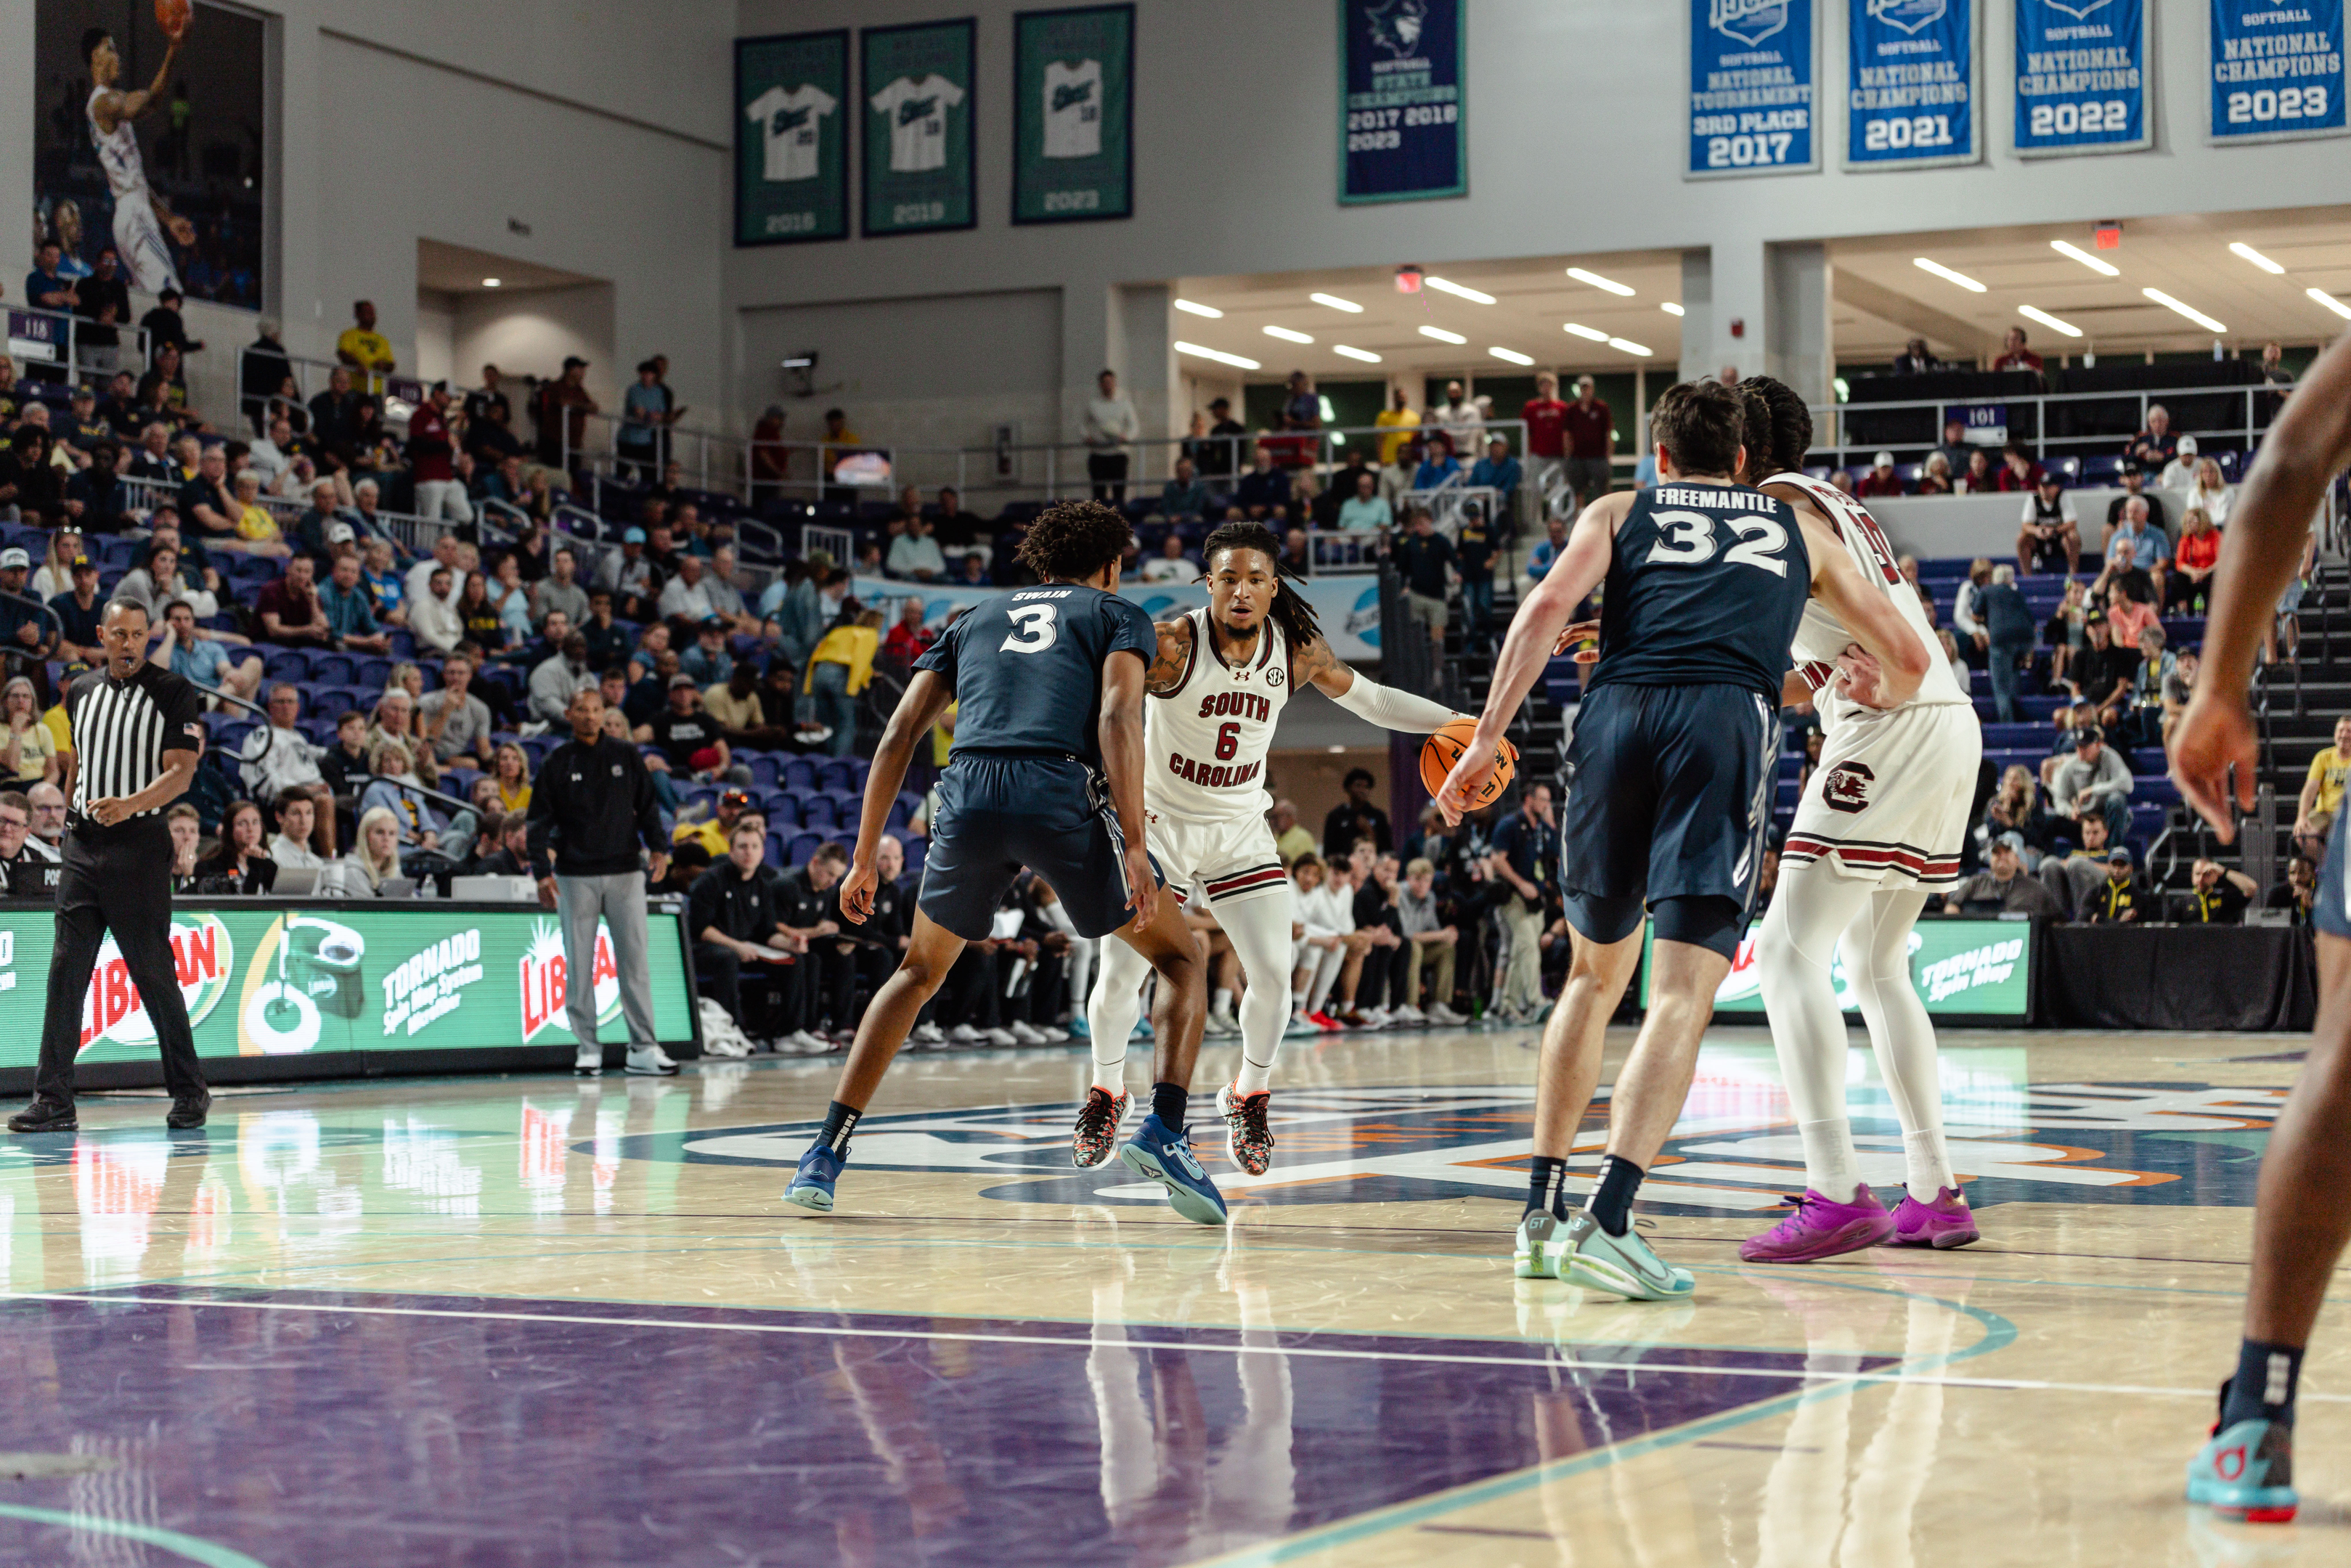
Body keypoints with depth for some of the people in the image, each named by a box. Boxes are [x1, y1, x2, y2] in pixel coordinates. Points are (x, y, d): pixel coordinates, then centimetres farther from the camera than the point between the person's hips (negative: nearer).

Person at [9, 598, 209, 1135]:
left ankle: (189, 1092, 12)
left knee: (155, 973, -1)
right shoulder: (81, 691, 13)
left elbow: (182, 771, -12)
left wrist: (129, 805, -27)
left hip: (140, 844, -5)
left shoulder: (172, 692, -4)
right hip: (82, 846, 5)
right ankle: (53, 1100, -1)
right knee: (65, 970, -1)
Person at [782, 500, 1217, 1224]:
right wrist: (1133, 845, -9)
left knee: (919, 972, 27)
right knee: (1181, 957, 15)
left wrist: (864, 860, 24)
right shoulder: (1120, 615, 21)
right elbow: (1117, 718, -1)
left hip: (969, 793, 3)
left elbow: (899, 735, 22)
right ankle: (1165, 1131, -8)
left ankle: (826, 1151, 17)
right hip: (1062, 793, -3)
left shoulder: (977, 618, 31)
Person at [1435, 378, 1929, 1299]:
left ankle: (1541, 1214, 20)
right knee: (1683, 992, -8)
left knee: (1597, 971, 20)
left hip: (1618, 715, 2)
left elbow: (1548, 606, 5)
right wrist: (1876, 711, 52)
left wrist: (1488, 736, 1)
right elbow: (1909, 657, 30)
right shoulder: (1799, 530, 30)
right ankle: (1605, 1222, -25)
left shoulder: (1618, 512, 26)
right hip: (1728, 721, -2)